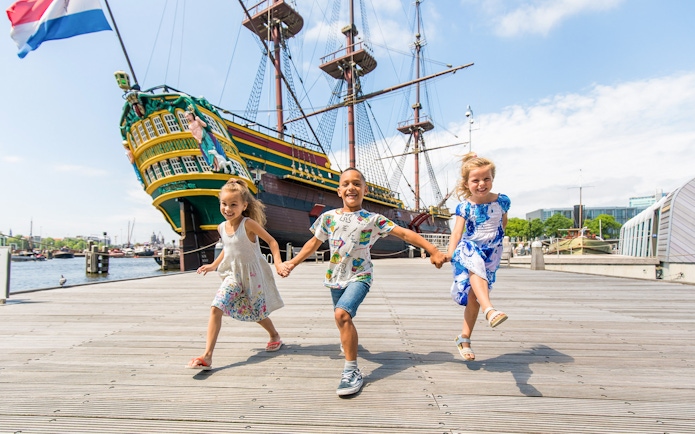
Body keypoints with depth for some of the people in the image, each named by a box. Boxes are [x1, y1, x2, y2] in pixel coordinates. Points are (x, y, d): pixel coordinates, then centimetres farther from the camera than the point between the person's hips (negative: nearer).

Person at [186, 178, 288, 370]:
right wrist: (213, 265, 17)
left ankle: (275, 336, 43)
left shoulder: (248, 224, -19)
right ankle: (207, 356, -5)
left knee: (258, 313, 12)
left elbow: (271, 241, -15)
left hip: (252, 274, -4)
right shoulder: (222, 227, 0)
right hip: (232, 275, 5)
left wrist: (278, 263, -25)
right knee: (215, 308, -13)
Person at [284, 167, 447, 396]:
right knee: (341, 318, 20)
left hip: (359, 277, -4)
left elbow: (405, 234, -9)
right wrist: (293, 263, 11)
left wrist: (433, 251, -13)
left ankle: (352, 371, -14)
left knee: (342, 314, -26)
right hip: (336, 277, 4)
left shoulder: (373, 219, -8)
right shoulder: (328, 217, -1)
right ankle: (348, 341, 57)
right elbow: (314, 243, 11)